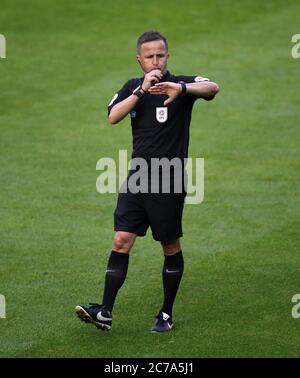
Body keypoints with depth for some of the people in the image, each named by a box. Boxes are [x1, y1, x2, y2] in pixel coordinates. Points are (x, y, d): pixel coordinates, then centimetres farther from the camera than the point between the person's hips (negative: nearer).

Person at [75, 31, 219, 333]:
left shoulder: (181, 84, -6)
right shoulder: (132, 87, 8)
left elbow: (212, 88, -28)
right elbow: (113, 116, -10)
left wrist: (182, 88, -47)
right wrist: (141, 90, -21)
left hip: (169, 182, -4)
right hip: (138, 177, 4)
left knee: (170, 247, 6)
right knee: (121, 241, -5)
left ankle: (167, 314, 18)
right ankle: (105, 312, -6)